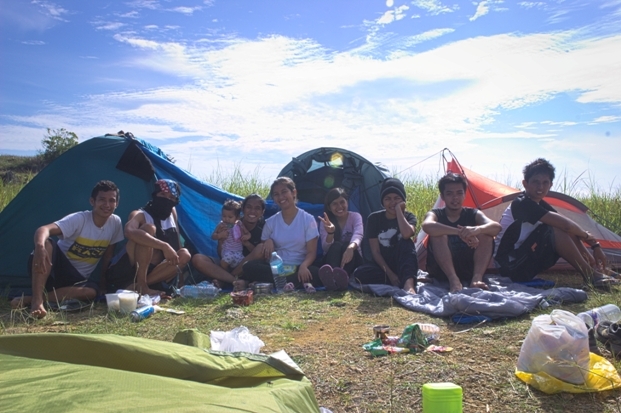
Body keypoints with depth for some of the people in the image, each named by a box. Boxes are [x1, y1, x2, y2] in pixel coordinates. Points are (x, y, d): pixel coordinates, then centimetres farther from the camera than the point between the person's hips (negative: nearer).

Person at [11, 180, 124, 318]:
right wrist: (40, 246, -57)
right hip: (56, 267, -3)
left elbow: (108, 253, 8)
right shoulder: (79, 219, -19)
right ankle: (37, 301, -38)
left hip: (78, 279, 4)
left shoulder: (116, 223, -6)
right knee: (46, 243, -34)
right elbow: (44, 229, -35)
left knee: (92, 291, -31)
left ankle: (28, 299, -24)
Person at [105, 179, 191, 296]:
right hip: (124, 270, -7)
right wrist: (164, 246, -44)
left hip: (148, 270, 7)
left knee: (184, 255, -10)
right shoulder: (140, 215, -13)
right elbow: (129, 232, -38)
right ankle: (140, 286, -24)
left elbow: (177, 244, 14)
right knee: (148, 228, -25)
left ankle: (134, 286, -15)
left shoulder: (172, 212, 7)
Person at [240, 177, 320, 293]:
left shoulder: (308, 219, 1)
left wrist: (304, 266, -25)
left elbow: (311, 252, -3)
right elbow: (265, 253, 13)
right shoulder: (271, 222, 8)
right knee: (249, 267, -27)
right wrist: (268, 242, -10)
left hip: (299, 267, -3)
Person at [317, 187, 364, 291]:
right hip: (331, 261, 1)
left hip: (353, 260, 0)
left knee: (346, 245, -32)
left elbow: (358, 234, -28)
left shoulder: (355, 216, -4)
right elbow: (325, 248, -15)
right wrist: (330, 233, -38)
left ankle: (342, 278, -66)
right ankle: (331, 278, -65)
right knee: (336, 245, -32)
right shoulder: (326, 222, -1)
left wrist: (351, 248, -52)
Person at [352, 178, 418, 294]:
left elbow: (406, 235, -29)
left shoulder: (409, 217, -2)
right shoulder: (374, 218, -3)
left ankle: (408, 284, -46)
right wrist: (389, 273, -18)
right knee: (359, 273, -30)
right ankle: (404, 280, -29)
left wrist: (398, 209, -20)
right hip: (383, 267, 1)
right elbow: (375, 251, -6)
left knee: (406, 243, -30)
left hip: (402, 266, 0)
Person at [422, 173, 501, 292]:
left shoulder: (473, 214, 3)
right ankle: (454, 280, -35)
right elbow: (427, 226, -30)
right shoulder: (436, 214, -2)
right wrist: (460, 232, -42)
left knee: (486, 234, -17)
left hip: (469, 270, 2)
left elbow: (496, 227, -18)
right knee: (438, 234, -27)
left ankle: (477, 278, -30)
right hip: (441, 271, -2)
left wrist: (477, 229, -41)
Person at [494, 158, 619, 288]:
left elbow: (568, 227, 6)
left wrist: (594, 245, -5)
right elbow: (565, 224, -25)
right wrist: (586, 236, -7)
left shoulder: (541, 205, 11)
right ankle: (592, 276, -16)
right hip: (510, 266, -9)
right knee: (554, 231, -22)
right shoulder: (521, 204, -19)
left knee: (568, 234, -1)